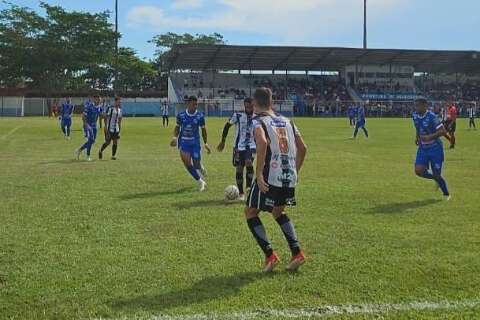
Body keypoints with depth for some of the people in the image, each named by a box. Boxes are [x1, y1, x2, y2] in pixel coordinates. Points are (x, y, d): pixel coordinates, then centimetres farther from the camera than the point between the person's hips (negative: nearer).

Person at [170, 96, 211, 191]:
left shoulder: (200, 116, -6)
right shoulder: (181, 115, -4)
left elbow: (203, 129, 5)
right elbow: (177, 127, 9)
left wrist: (205, 143, 8)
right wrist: (175, 137, -9)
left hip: (195, 142, 0)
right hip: (183, 142, 0)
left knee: (196, 164, -2)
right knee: (187, 162, -13)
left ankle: (201, 169, 40)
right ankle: (200, 181, 4)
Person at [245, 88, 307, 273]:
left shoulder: (258, 121, -5)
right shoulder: (287, 121, 15)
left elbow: (262, 142, -26)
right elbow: (303, 148, 15)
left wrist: (259, 173, -23)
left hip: (270, 178, -6)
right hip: (289, 178, 6)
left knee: (250, 213, 12)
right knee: (278, 211, 28)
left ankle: (270, 255, 3)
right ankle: (297, 252, 17)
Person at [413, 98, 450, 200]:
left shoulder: (431, 117, -20)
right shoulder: (415, 116, 0)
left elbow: (443, 131, -21)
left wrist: (430, 137, -32)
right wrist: (418, 138, 5)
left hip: (435, 148, -5)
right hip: (423, 148, 6)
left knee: (436, 174, -1)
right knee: (419, 171, -12)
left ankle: (446, 194, 26)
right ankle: (437, 179, 19)